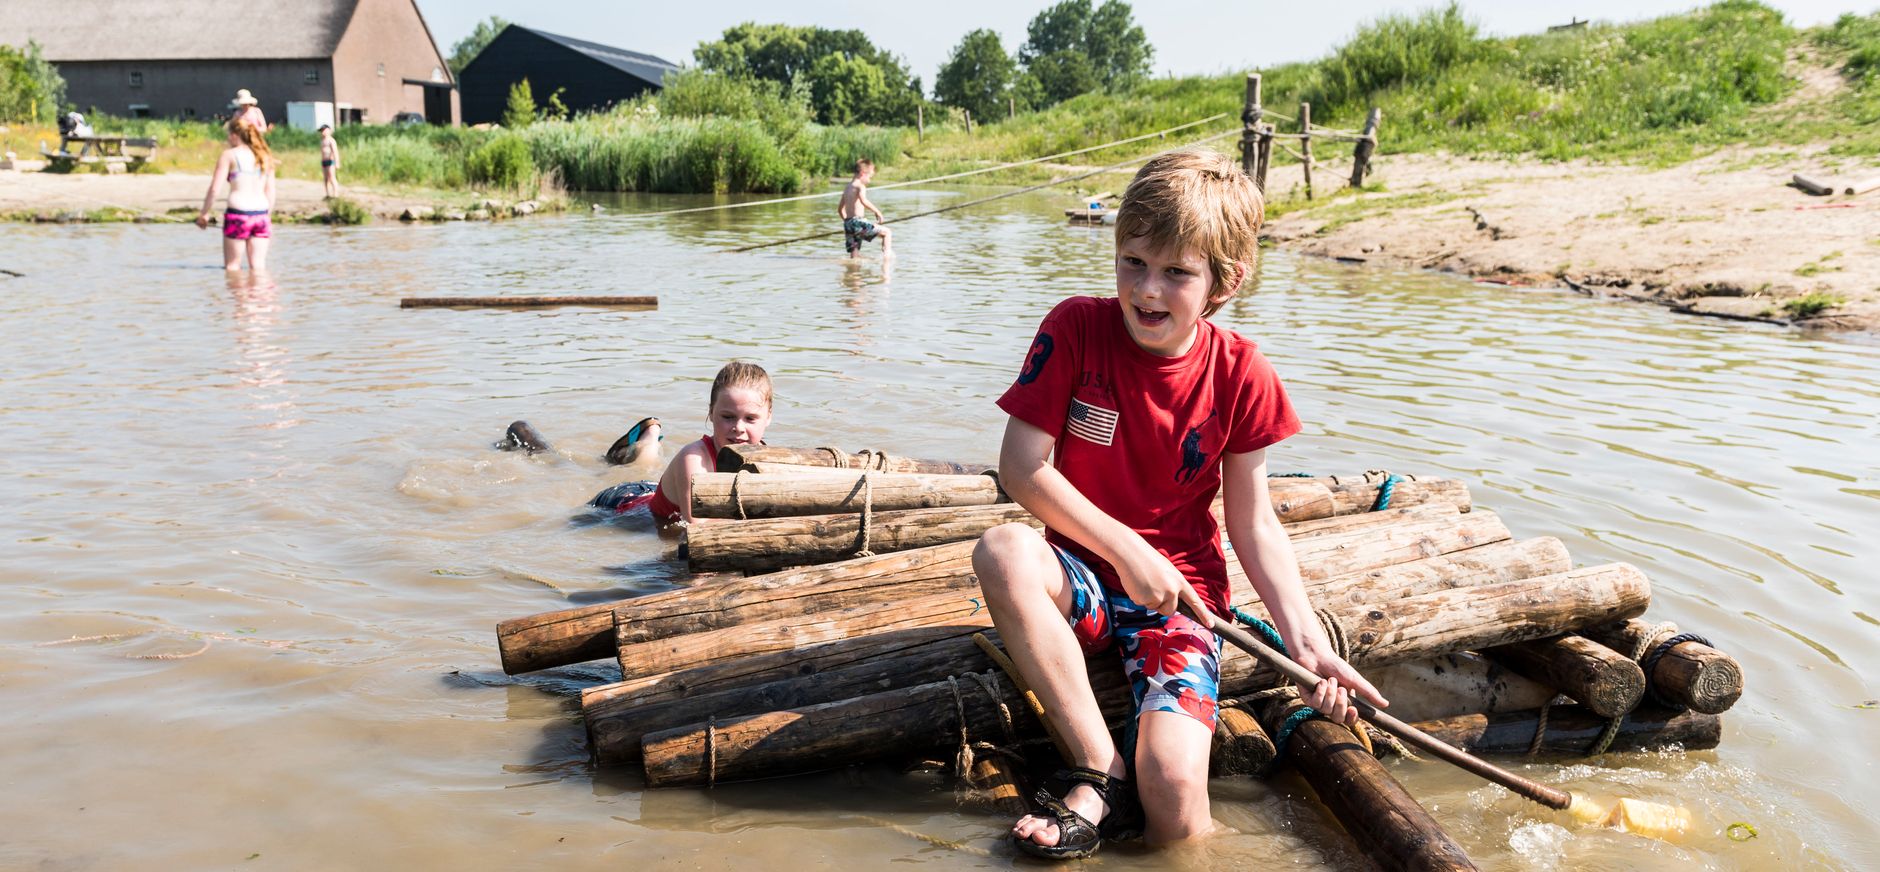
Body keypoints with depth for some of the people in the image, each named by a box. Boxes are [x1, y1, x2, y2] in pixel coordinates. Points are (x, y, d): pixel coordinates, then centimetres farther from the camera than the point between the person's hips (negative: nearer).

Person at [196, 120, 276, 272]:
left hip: (238, 212, -4)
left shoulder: (229, 154, 1)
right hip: (261, 214, 4)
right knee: (258, 265, 5)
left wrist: (204, 214, 6)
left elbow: (214, 189, -3)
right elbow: (271, 192, 12)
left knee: (232, 266, 6)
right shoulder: (265, 156, 13)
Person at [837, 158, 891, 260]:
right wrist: (877, 212, -19)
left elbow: (840, 209, 29)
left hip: (847, 224, 8)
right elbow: (864, 201, -26)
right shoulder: (860, 186, -5)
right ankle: (887, 253, -18)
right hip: (857, 221, -8)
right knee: (886, 232, -5)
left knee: (854, 256, 13)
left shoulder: (847, 188, 21)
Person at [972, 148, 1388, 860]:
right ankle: (1100, 774, -25)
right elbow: (1020, 467, -12)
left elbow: (1253, 523, 0)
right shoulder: (1076, 329, -9)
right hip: (1084, 573, 2)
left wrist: (1306, 640, -11)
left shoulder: (1239, 375, -7)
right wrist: (1126, 551, -18)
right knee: (1002, 551, -37)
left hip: (1181, 590, -1)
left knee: (1175, 809, -26)